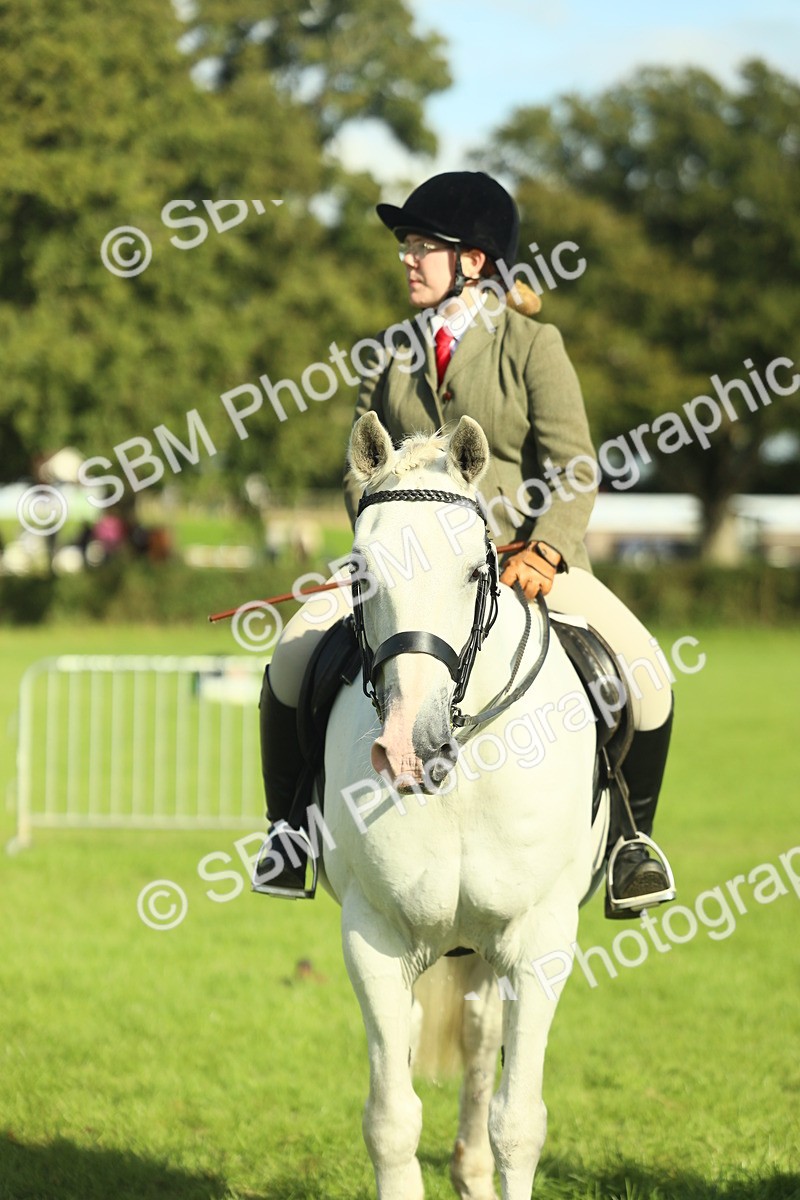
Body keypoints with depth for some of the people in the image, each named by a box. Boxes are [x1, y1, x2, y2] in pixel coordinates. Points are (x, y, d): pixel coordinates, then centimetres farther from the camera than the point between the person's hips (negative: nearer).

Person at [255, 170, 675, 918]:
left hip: (525, 556, -2)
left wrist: (544, 553, -22)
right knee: (296, 650, -21)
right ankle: (287, 829, -4)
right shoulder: (392, 356, 10)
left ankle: (632, 834, 2)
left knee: (641, 671, -22)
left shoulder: (533, 346, -1)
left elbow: (572, 468, -7)